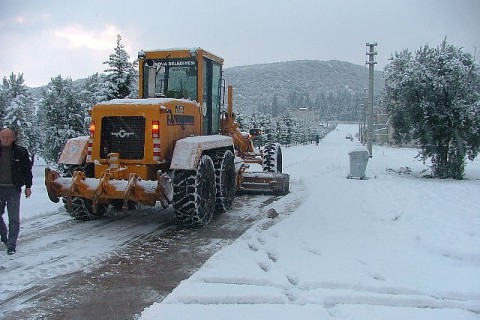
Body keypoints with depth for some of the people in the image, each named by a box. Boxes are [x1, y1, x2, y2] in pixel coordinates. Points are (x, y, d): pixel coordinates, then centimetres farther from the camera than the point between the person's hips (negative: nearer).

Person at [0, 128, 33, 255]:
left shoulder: (21, 152, -1)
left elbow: (27, 170, 4)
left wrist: (28, 187, 2)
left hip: (14, 189, -2)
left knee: (13, 218, -2)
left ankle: (11, 244, 6)